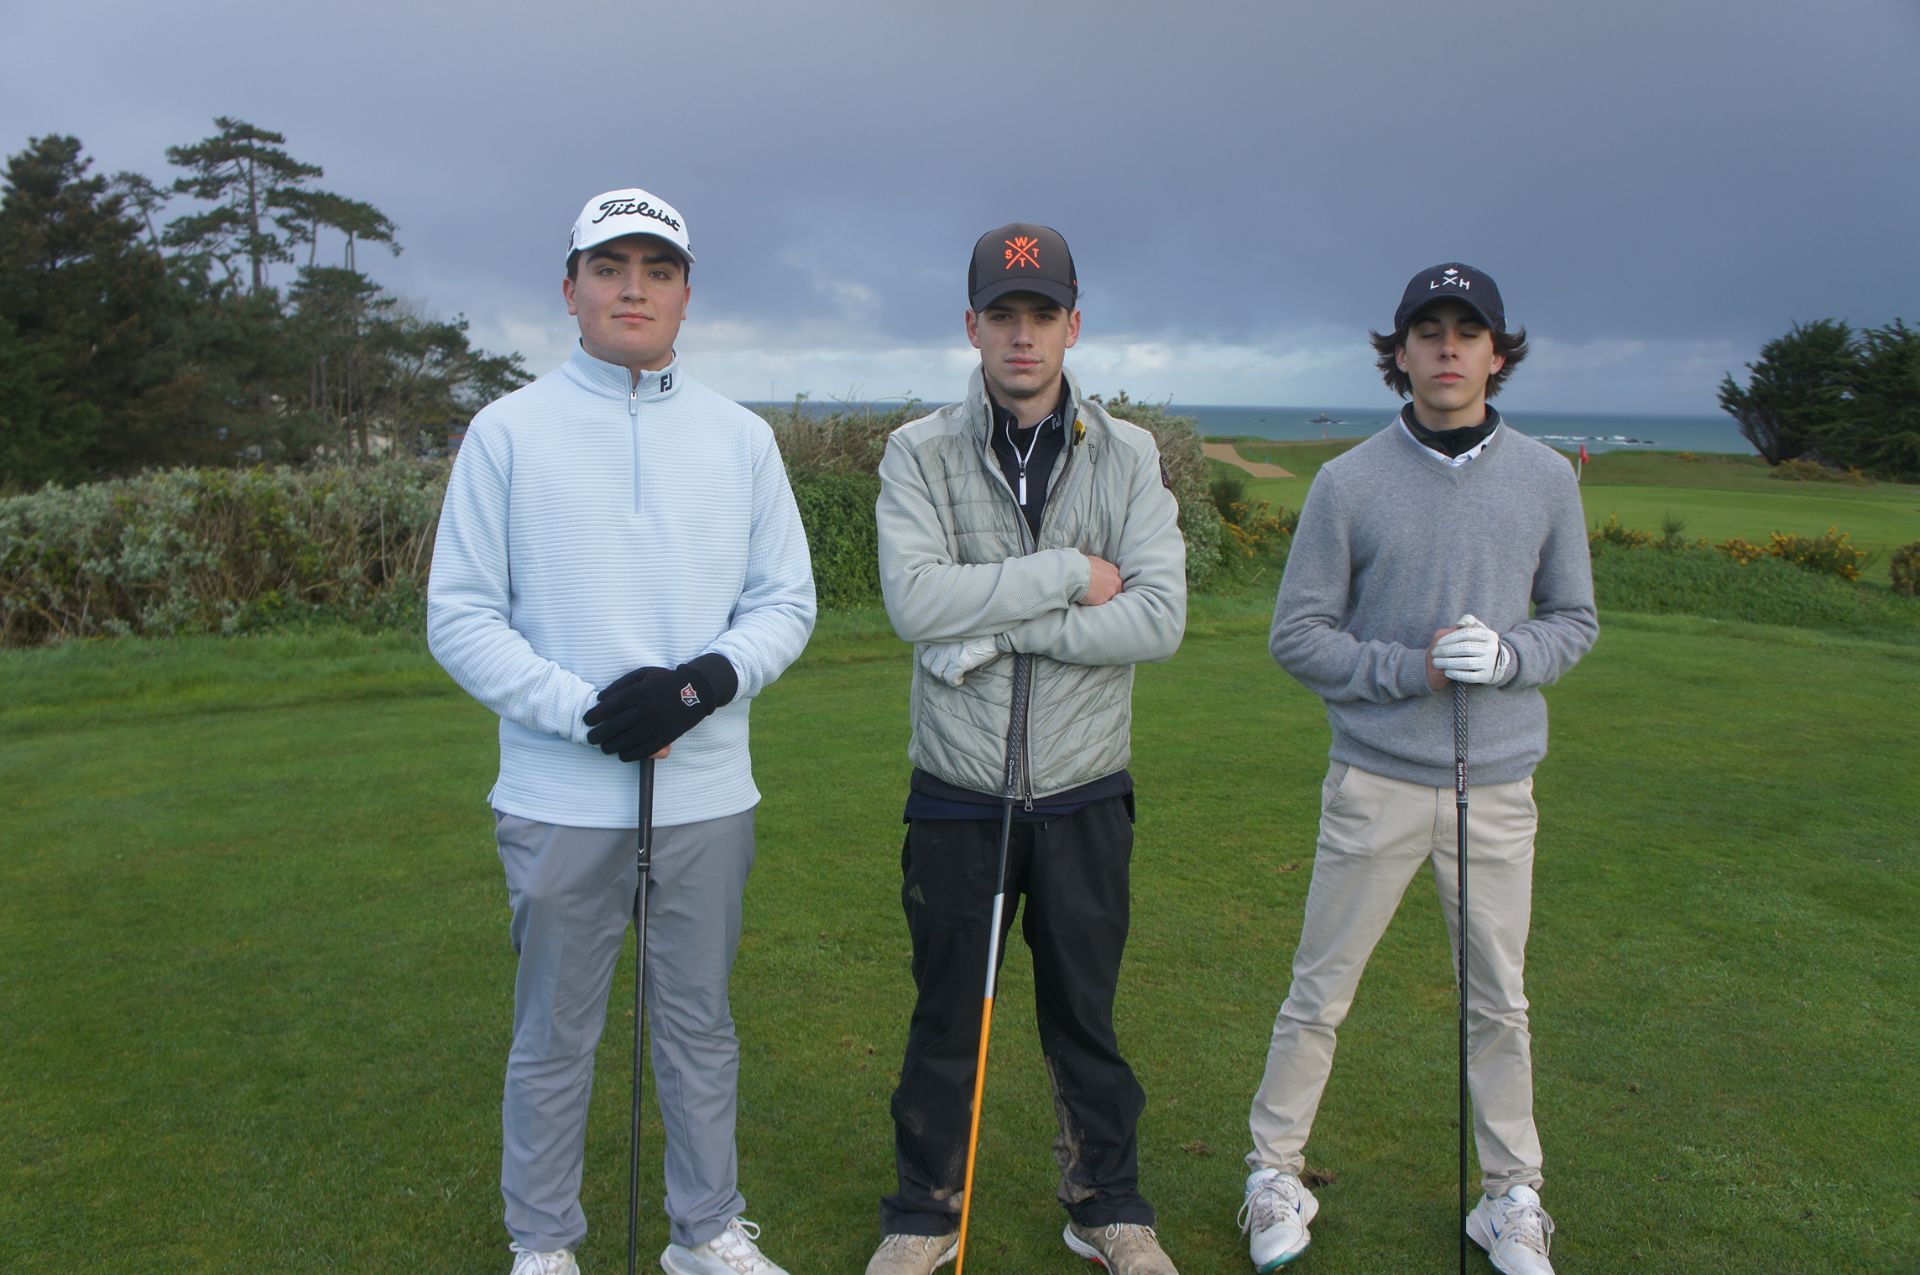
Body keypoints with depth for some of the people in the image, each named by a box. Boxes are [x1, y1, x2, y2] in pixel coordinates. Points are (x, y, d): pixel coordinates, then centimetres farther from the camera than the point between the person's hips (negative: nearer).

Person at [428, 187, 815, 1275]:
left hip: (708, 795, 2)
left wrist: (709, 679, -13)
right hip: (560, 799, -2)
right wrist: (582, 711, -15)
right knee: (555, 1039, 11)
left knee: (701, 1025, 15)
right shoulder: (508, 430, 0)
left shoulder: (742, 437, 7)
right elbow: (462, 615, -2)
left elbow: (787, 599, 6)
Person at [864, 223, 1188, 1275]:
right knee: (944, 1018, 14)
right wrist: (1067, 576, -17)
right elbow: (914, 600, -19)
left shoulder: (1128, 457, -1)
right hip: (956, 799, 0)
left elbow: (1159, 618, -13)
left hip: (1084, 799, 1)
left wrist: (1001, 627, -18)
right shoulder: (918, 453, -3)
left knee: (1087, 1017, 16)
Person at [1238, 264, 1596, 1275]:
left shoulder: (1547, 480, 4)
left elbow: (1574, 620, 10)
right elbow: (1298, 633, -2)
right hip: (1374, 783, -2)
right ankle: (1275, 1175, 25)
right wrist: (1412, 669, -15)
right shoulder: (1348, 483, -4)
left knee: (1498, 1002, 14)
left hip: (1498, 786, 2)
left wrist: (1507, 655, -11)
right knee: (1319, 994, 7)